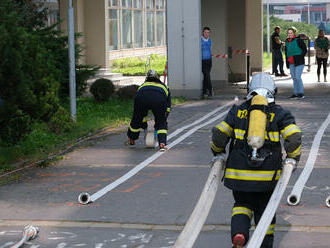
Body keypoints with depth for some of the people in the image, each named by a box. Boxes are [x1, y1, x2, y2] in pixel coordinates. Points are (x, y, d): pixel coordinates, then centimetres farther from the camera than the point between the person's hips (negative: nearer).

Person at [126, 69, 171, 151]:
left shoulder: (142, 86, 41)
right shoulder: (164, 86, 39)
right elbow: (168, 107, 34)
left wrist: (144, 125, 48)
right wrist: (163, 119, 42)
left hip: (142, 97, 1)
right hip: (159, 99, -1)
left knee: (137, 120, 23)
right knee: (161, 123, 18)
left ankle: (131, 140, 43)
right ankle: (162, 144, 2)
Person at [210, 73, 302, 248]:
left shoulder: (237, 111, 5)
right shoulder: (279, 113, 2)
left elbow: (219, 134, 2)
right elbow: (294, 137, -10)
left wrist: (218, 153, 21)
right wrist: (292, 159, 5)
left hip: (239, 172, 1)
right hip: (267, 174, 0)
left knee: (242, 204, 17)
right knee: (265, 209, 18)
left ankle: (239, 233, -10)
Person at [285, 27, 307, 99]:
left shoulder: (298, 40, -7)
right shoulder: (287, 41, 13)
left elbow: (305, 50, -5)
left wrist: (300, 57, -11)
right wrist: (287, 61, 18)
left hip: (299, 63, -7)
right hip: (291, 63, 7)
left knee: (298, 77, -12)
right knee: (294, 78, 8)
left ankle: (301, 93, -5)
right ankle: (295, 94, 13)